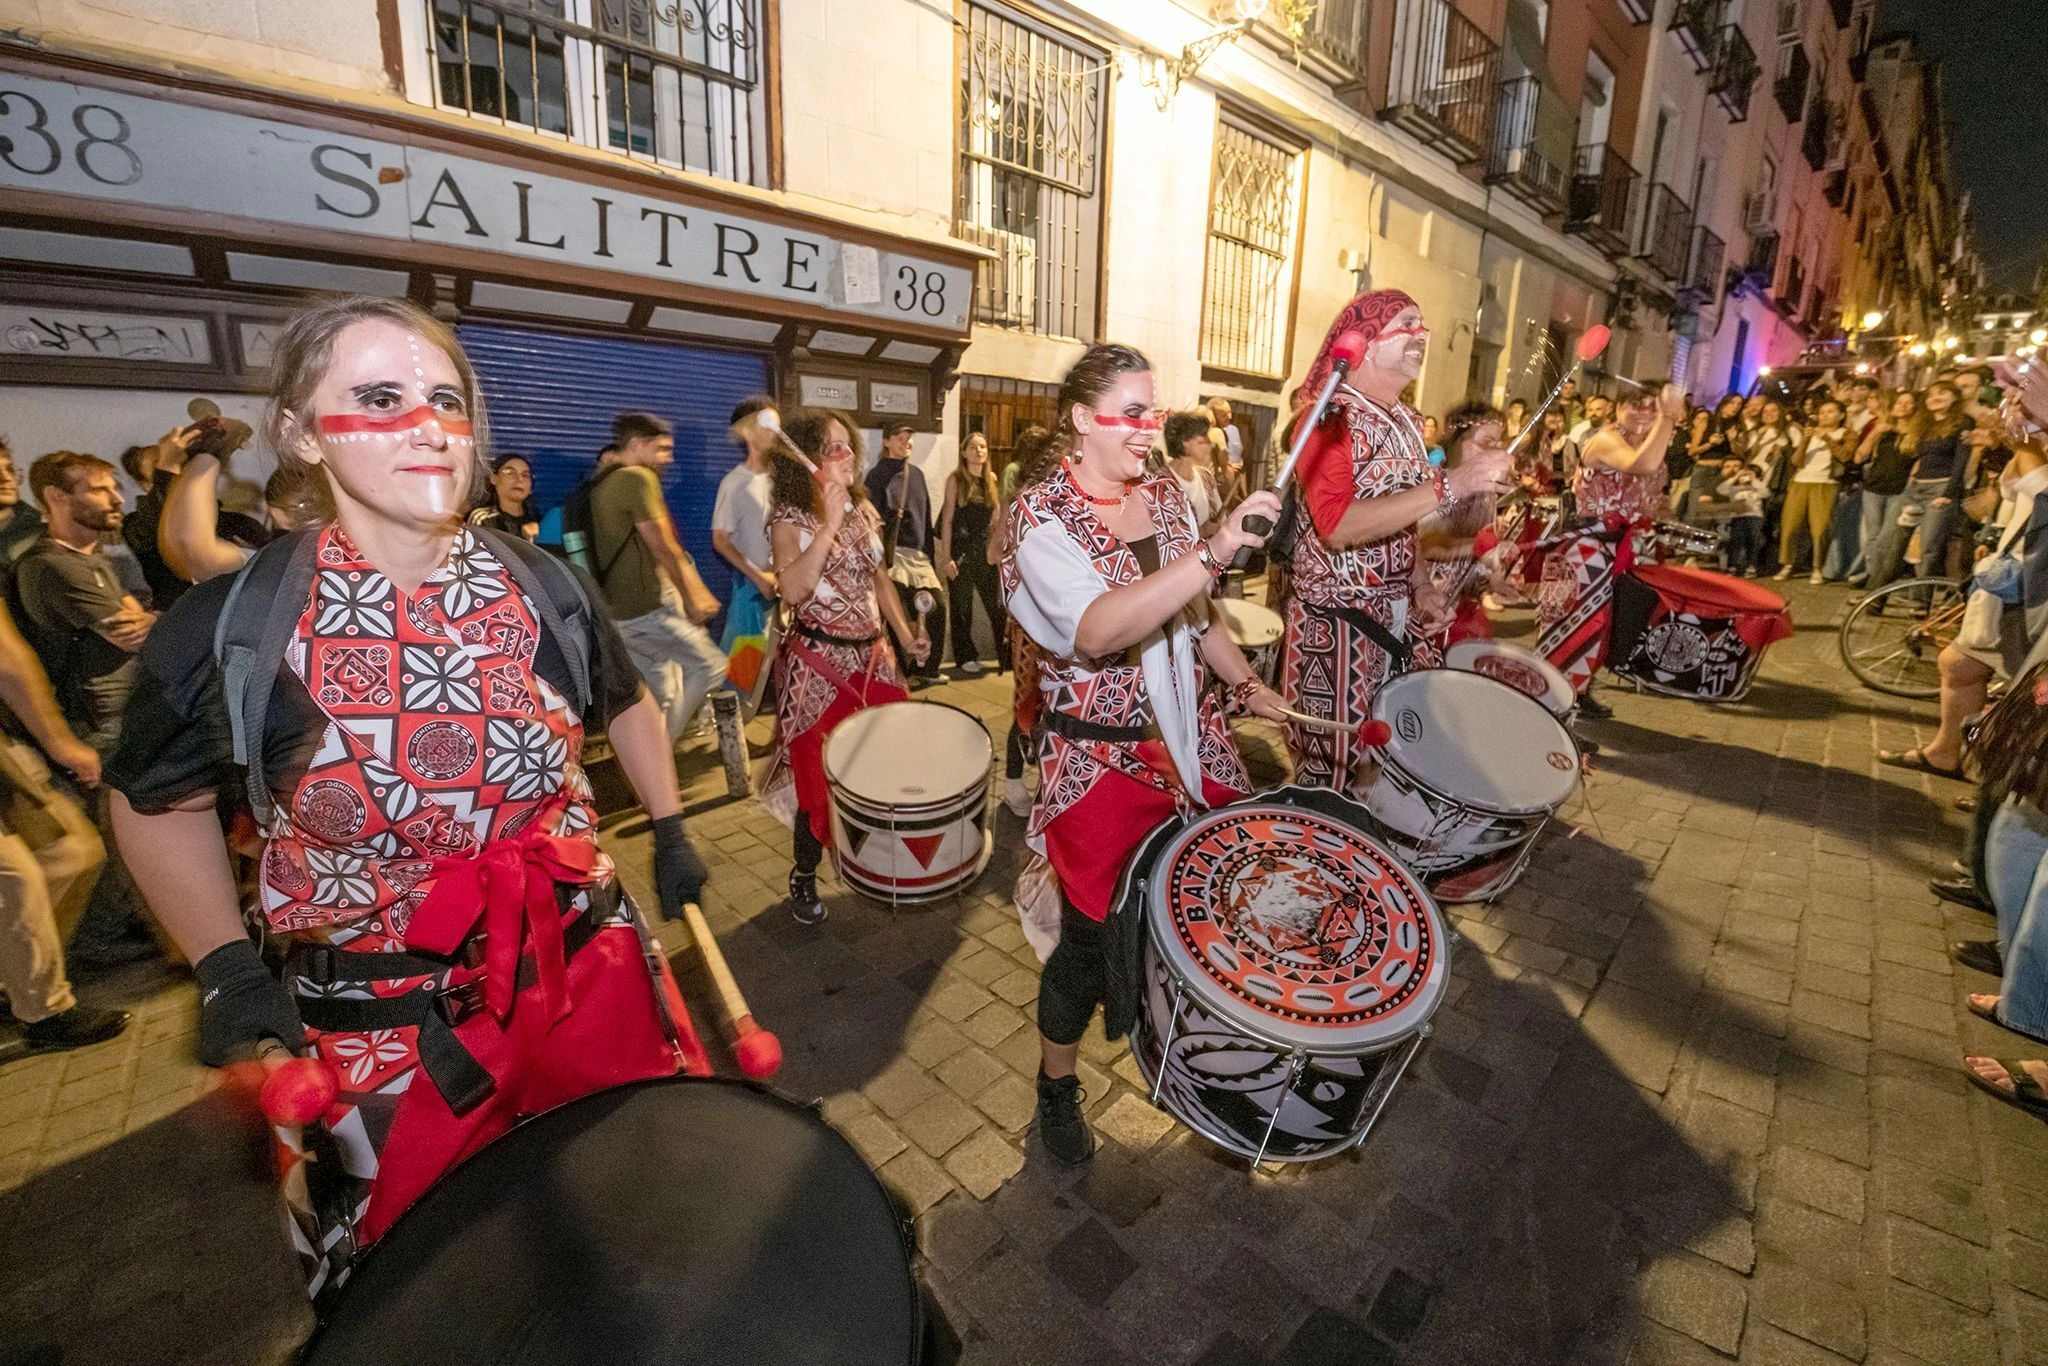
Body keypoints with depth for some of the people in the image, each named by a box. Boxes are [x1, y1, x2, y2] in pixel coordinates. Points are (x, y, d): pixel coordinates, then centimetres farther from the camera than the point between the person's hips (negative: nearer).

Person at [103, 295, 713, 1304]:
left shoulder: (544, 587, -8)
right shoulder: (227, 625, -13)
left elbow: (626, 704, 11)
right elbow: (157, 800, 4)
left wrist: (669, 828, 10)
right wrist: (224, 969, -3)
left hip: (588, 965, 2)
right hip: (374, 1021, -1)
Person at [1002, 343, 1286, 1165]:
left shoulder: (1166, 498, 6)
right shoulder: (1041, 514, -14)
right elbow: (1096, 631, -33)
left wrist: (1244, 683, 11)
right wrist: (1214, 552, -39)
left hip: (1191, 743, 6)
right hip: (1101, 759, -6)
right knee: (1093, 939, 6)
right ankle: (1056, 1087, 34)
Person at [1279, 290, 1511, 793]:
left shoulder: (1408, 421, 11)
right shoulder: (1330, 417, -15)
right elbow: (1337, 525, -29)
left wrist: (1421, 588, 6)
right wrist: (1450, 484, -29)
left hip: (1395, 611, 8)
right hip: (1338, 615, -8)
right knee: (1332, 771, 1)